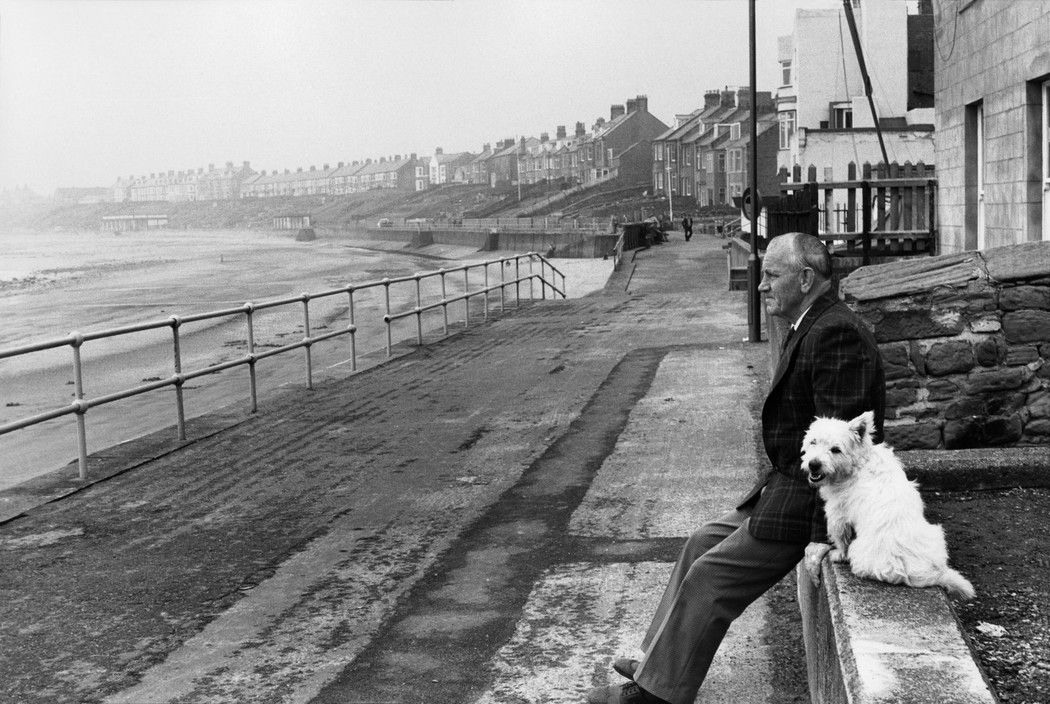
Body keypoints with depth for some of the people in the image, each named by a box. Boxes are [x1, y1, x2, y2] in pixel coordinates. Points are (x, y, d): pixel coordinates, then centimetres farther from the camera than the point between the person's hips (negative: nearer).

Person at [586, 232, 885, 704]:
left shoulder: (836, 334, -22)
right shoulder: (812, 327, 12)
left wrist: (822, 533, -26)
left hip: (807, 500, -10)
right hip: (787, 486, 10)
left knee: (710, 579, -7)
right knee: (705, 542, 14)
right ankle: (659, 660, 23)